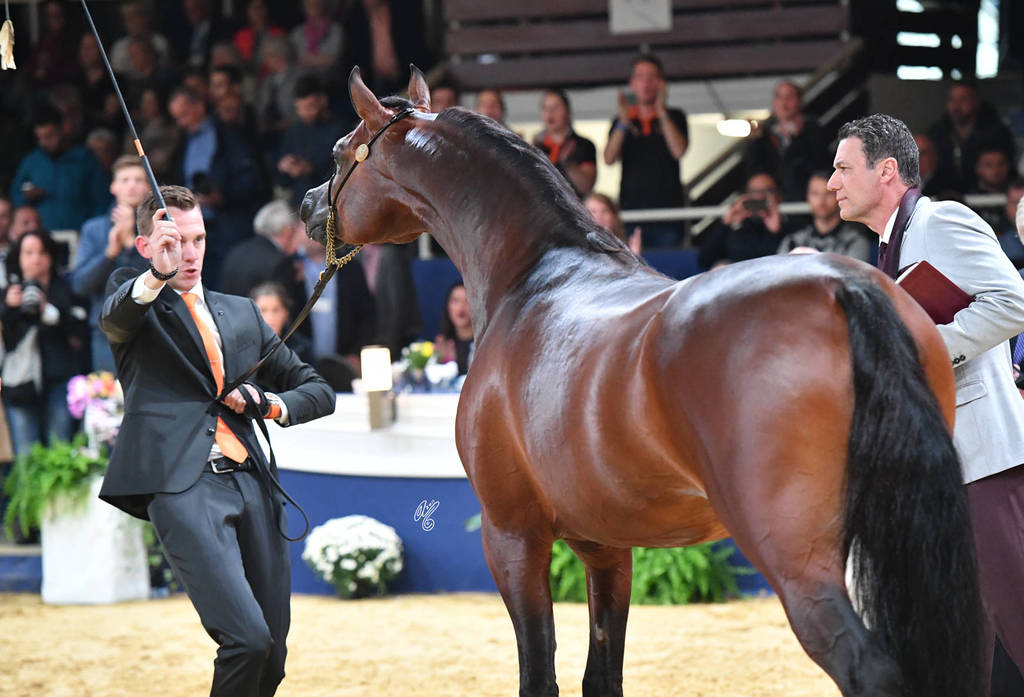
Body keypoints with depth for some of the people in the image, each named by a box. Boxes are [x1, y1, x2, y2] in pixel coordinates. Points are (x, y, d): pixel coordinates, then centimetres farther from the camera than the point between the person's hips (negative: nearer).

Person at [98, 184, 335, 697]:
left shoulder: (241, 313, 25)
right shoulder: (132, 294, 11)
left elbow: (316, 390, 28)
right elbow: (116, 316, -15)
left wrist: (272, 404, 6)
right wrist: (157, 275, -36)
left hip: (251, 485, 6)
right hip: (184, 487, -6)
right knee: (247, 639, -21)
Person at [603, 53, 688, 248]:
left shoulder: (674, 117, 11)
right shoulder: (621, 121, 15)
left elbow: (679, 151, -6)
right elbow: (609, 159, 1)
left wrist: (662, 113, -8)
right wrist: (623, 122, -10)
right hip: (631, 208, 1)